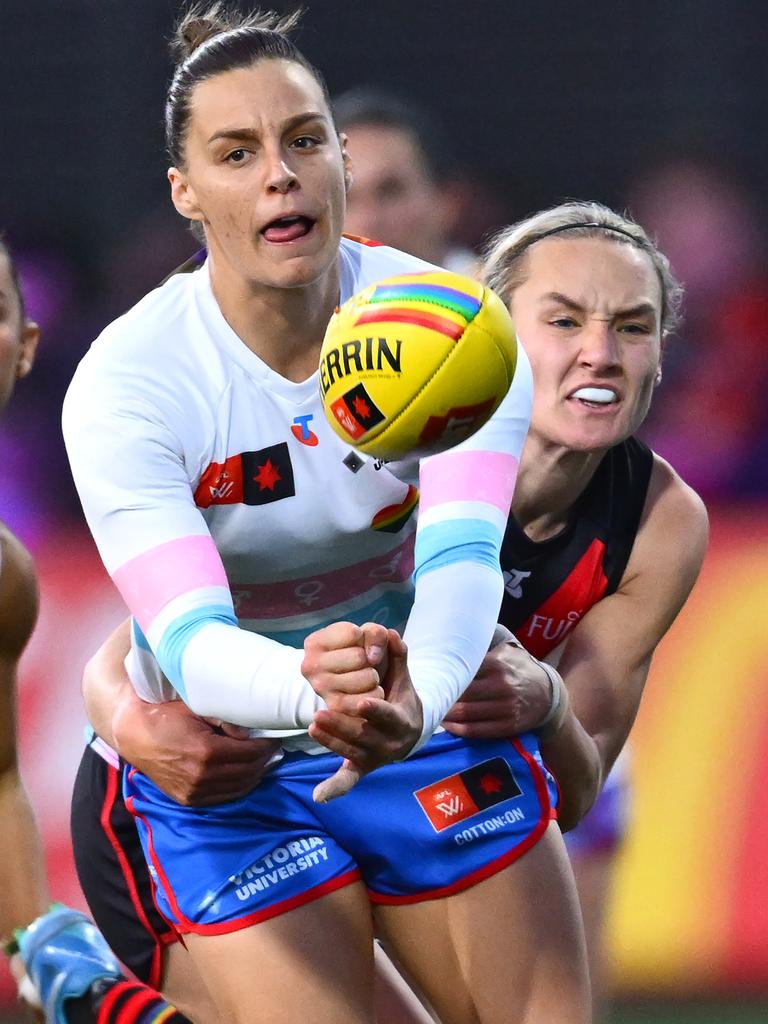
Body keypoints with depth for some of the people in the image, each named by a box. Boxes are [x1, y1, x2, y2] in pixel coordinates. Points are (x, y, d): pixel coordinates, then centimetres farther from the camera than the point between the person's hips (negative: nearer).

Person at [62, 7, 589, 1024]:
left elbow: (463, 555, -30)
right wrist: (307, 691, -54)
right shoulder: (129, 385, -21)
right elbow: (189, 637, -32)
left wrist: (418, 695, -51)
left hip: (434, 714, 3)